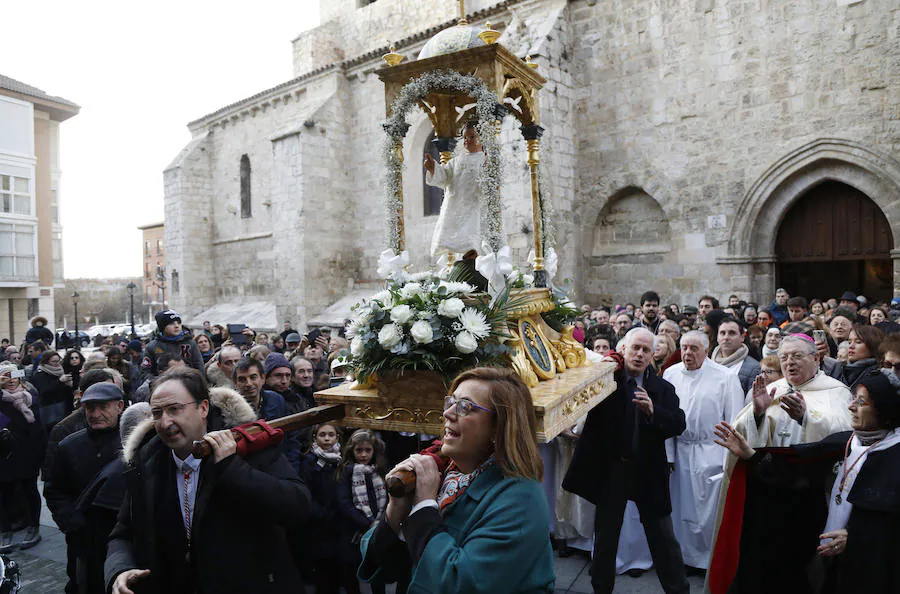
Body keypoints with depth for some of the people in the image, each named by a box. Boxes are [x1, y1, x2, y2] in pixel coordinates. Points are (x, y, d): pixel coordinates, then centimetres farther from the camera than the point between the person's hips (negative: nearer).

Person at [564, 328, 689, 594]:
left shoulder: (663, 388, 2)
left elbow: (678, 424, -10)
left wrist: (653, 411, -29)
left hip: (648, 472, 0)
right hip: (610, 469, 0)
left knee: (663, 538, 10)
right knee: (605, 535, 16)